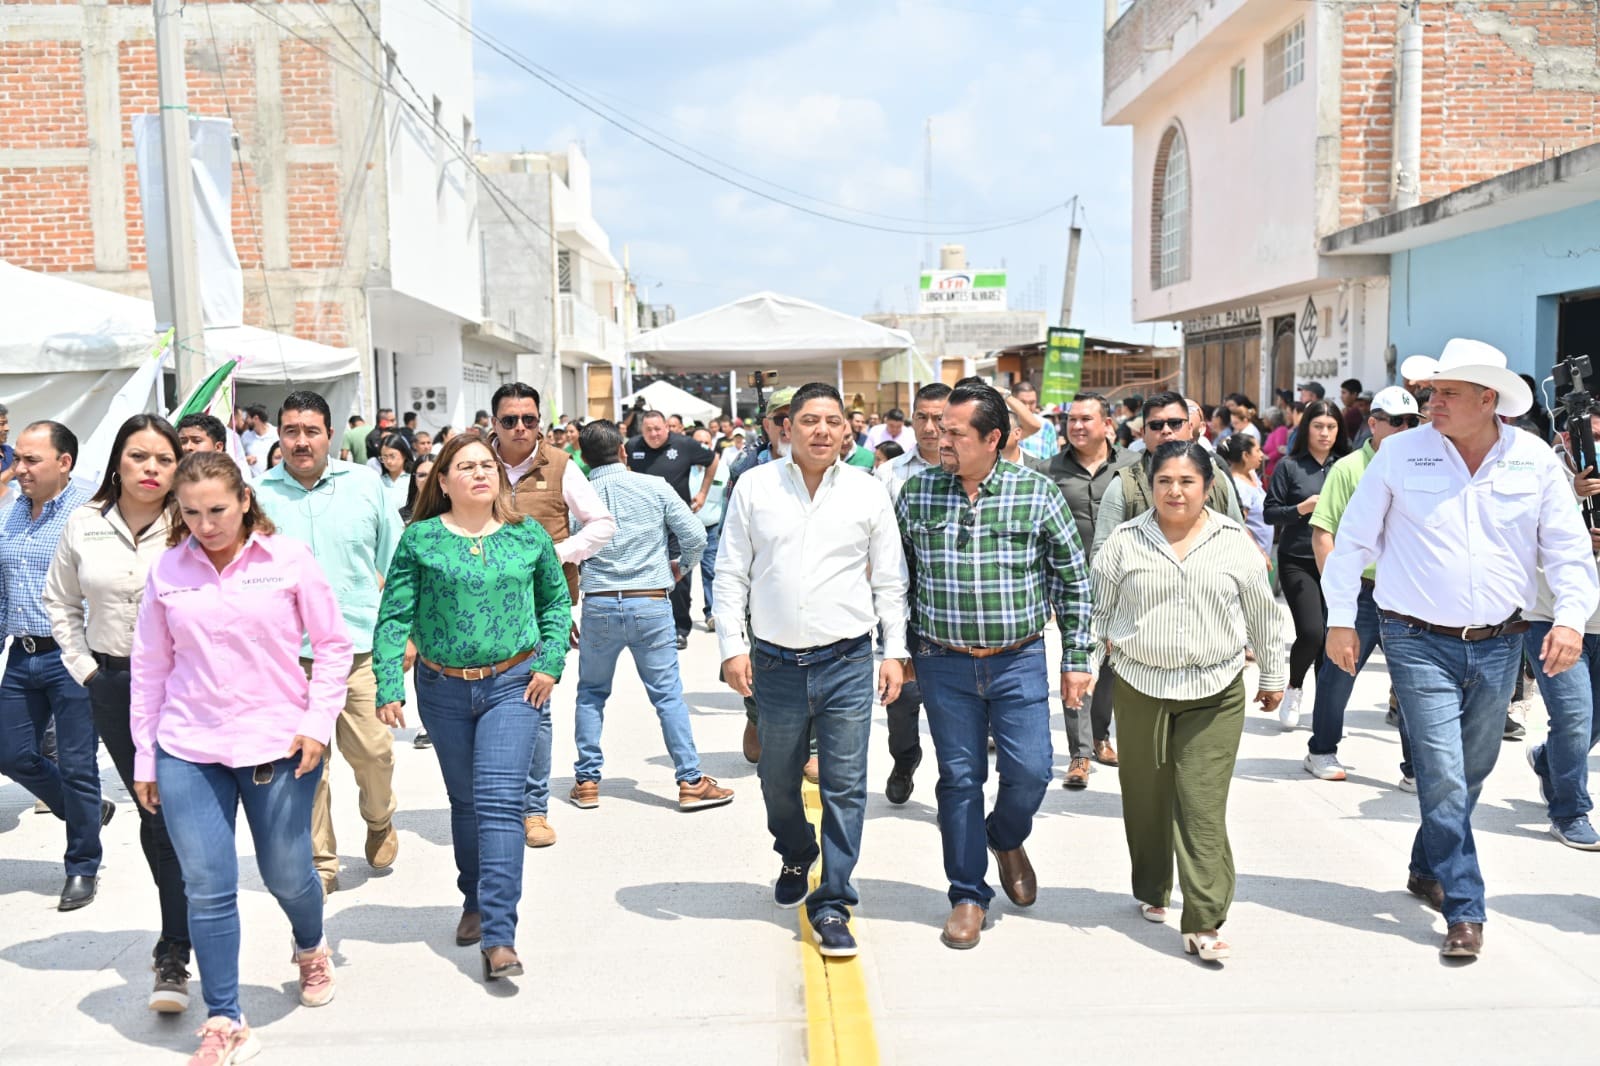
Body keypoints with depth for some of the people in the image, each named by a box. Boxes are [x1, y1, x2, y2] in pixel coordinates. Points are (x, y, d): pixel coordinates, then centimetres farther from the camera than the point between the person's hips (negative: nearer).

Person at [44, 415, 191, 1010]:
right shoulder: (85, 525, 2)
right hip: (112, 685, 4)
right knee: (149, 809, 13)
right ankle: (181, 913, 34)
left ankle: (173, 957, 1)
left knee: (171, 813, -7)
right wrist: (82, 666, 7)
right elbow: (60, 602, 15)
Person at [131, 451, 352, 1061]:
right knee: (207, 889, 0)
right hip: (189, 750, 2)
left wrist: (318, 720, -8)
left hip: (278, 746, -1)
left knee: (286, 875, 10)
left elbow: (333, 645, 1)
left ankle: (311, 949, 44)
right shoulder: (166, 570, 2)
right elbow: (150, 666, 8)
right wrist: (144, 756, 9)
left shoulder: (288, 559, -4)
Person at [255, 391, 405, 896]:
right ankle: (320, 862, 20)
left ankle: (380, 821, 33)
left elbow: (396, 563, 10)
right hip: (288, 654, 0)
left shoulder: (365, 485, 4)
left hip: (361, 648, 0)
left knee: (373, 751, 2)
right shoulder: (258, 495, 2)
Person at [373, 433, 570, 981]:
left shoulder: (529, 536, 1)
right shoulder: (420, 539, -3)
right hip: (443, 690, 1)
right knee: (465, 802, 15)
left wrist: (549, 664, 1)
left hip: (513, 685, -1)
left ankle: (499, 935, -10)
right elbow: (394, 616, -4)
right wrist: (389, 687, -12)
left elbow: (557, 602, 12)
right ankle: (475, 901, 37)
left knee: (499, 801, -11)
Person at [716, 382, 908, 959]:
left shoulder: (868, 492, 3)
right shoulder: (755, 487, 2)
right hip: (775, 664, 1)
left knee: (845, 787, -1)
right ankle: (795, 859, 44)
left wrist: (895, 651, 1)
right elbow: (731, 573, 5)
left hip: (847, 663, -1)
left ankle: (832, 903, 10)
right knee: (778, 782, 16)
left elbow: (889, 580, 7)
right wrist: (732, 647, -2)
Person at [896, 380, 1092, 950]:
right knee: (959, 777, 6)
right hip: (944, 663, 1)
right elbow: (898, 576, 9)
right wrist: (900, 651, 8)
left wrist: (1076, 658, 0)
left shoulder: (1037, 491, -5)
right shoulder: (917, 492, -1)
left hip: (1018, 661, -1)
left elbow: (1072, 577, 1)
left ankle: (1007, 840, 34)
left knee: (1028, 771, -1)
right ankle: (969, 895, 22)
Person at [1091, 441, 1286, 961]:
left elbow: (1262, 612, 12)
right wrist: (1104, 643, 1)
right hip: (1141, 688, 1)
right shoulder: (1125, 541, 3)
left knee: (1203, 806, -7)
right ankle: (1151, 892, 33)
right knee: (1146, 797, 11)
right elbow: (1096, 605, 12)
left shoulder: (1233, 540, 4)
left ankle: (1203, 923, -4)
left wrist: (1273, 675, 16)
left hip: (1215, 692, -1)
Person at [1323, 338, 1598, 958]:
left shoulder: (1534, 459, -1)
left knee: (1471, 774, 16)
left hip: (1499, 645, 3)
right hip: (1421, 644, -3)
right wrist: (1340, 619, -2)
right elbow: (1354, 539, 0)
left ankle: (1429, 869, 38)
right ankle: (1464, 912, 4)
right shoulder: (1401, 454, -6)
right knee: (1443, 778, -7)